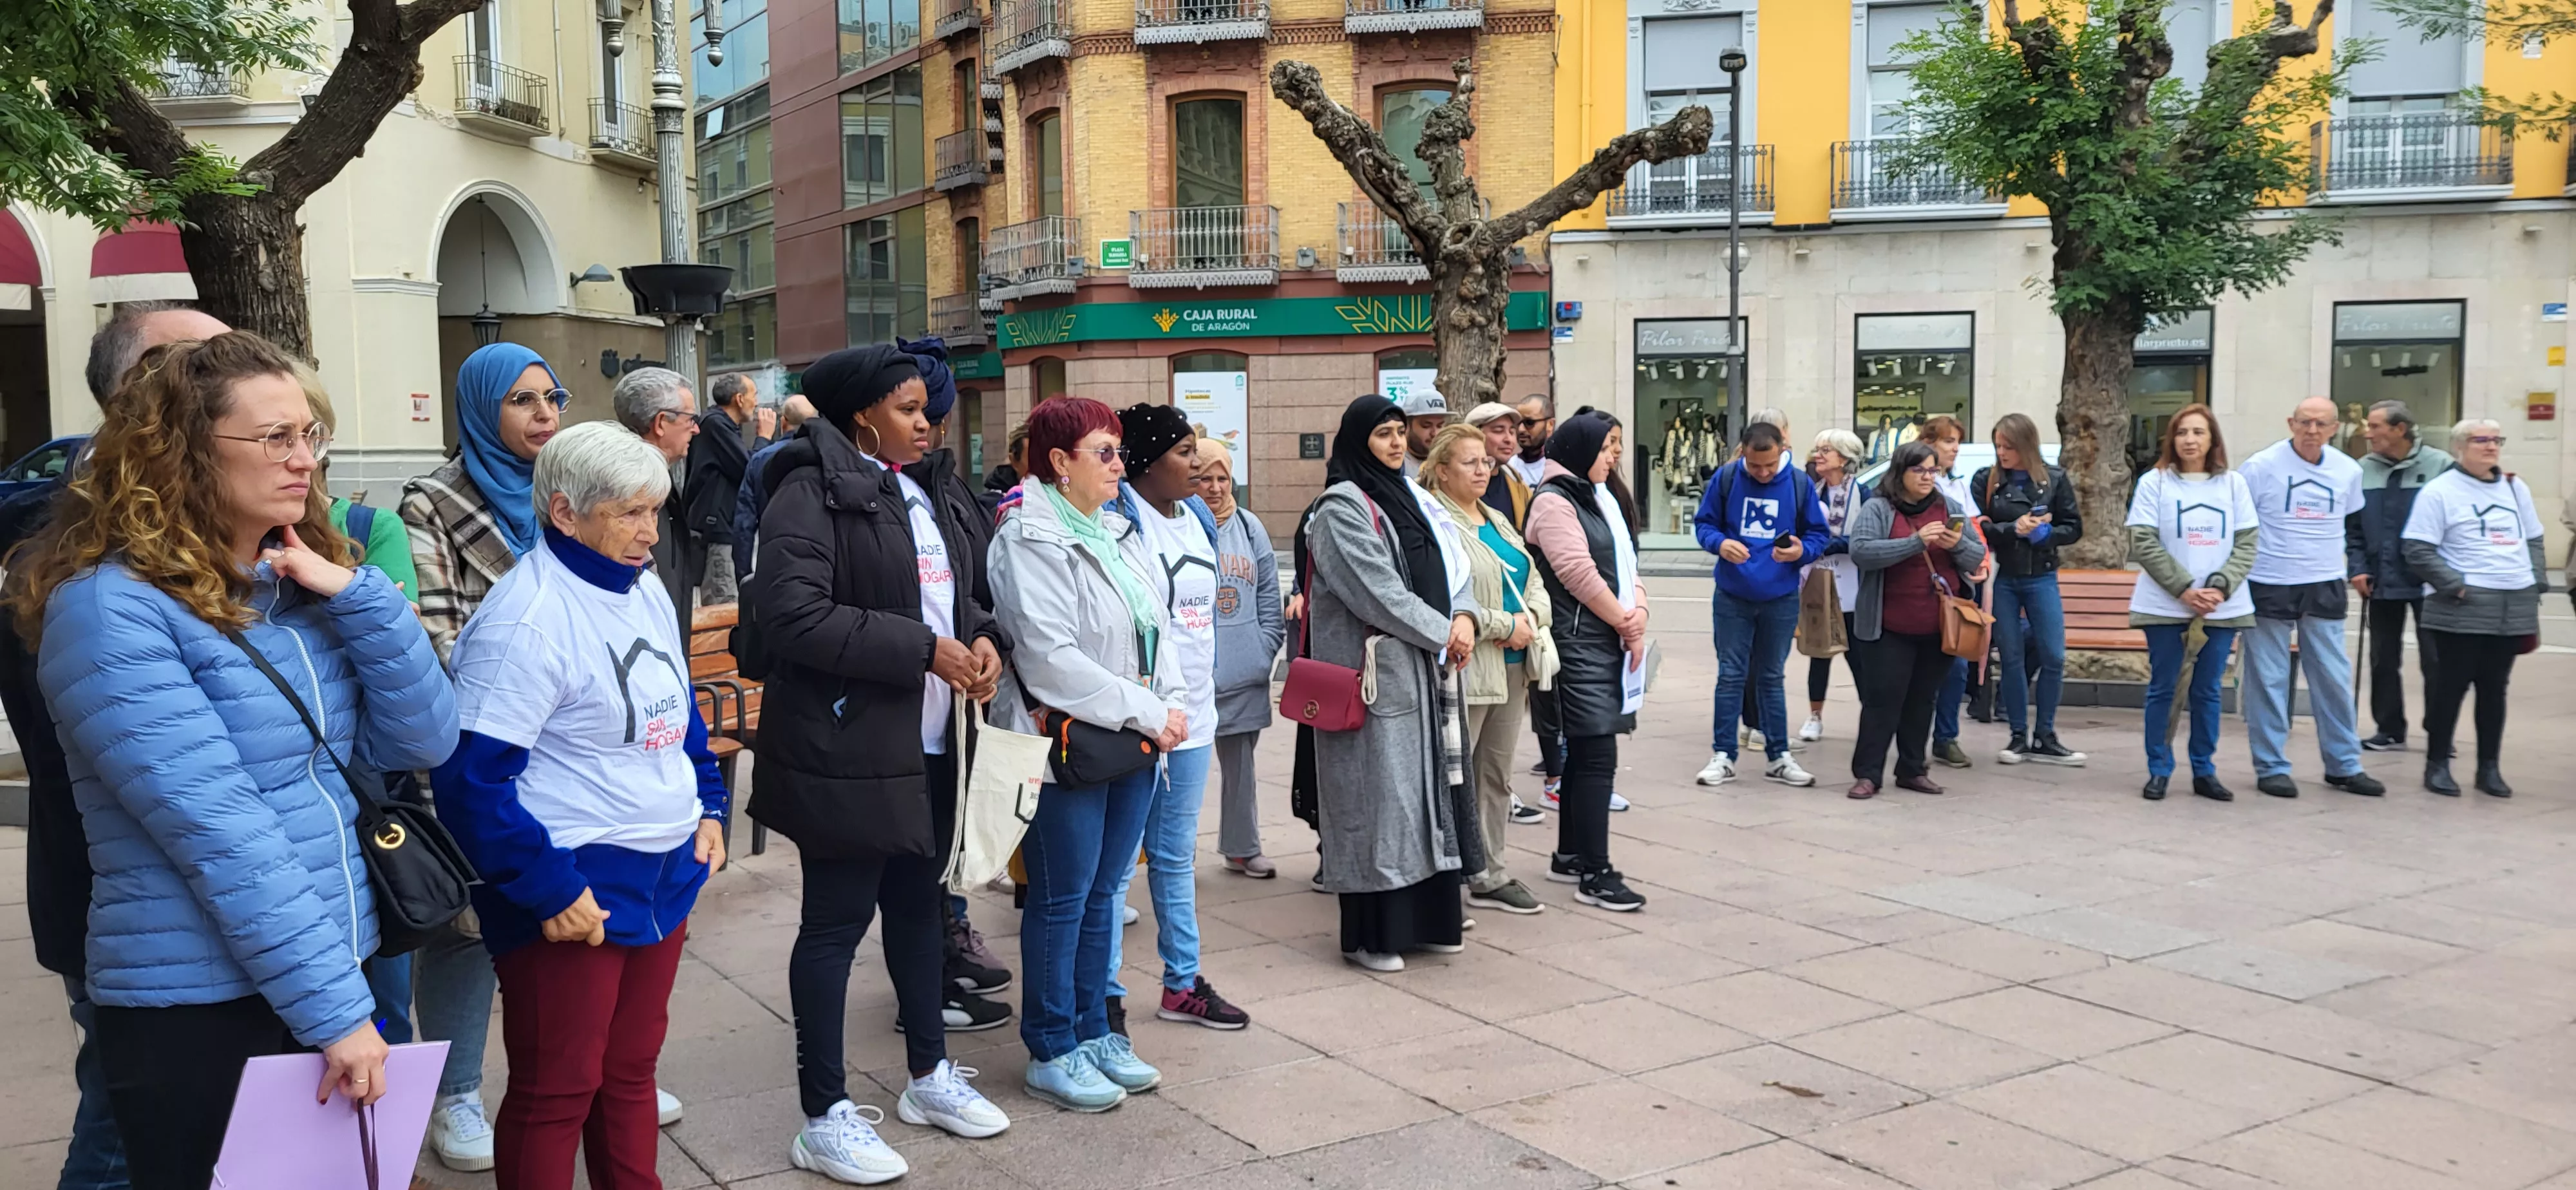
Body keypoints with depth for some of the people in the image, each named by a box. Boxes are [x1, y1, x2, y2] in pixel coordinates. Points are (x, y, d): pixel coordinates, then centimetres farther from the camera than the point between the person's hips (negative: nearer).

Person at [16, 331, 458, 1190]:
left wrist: (355, 595, -12)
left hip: (330, 975, 7)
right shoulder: (111, 609, -16)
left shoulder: (301, 586, 6)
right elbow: (219, 831, -22)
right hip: (196, 1005, -7)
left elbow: (423, 741, 1)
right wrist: (334, 1006, -23)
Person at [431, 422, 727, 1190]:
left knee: (631, 1071, 18)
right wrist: (549, 891, -21)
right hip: (573, 896, -8)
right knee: (558, 1092, 4)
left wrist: (706, 809, 12)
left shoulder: (645, 592, 9)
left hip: (663, 878, 8)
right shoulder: (527, 619, -19)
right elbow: (472, 777, -22)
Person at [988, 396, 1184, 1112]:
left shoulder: (1119, 535, 14)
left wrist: (1173, 705, -3)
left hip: (1134, 745, 8)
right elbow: (1051, 658, -20)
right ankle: (1052, 1054, 14)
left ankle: (1093, 1033, 26)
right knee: (1061, 900, 2)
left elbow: (1157, 630, 15)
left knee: (1102, 893, 15)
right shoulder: (1028, 542, -13)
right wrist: (1148, 713, -17)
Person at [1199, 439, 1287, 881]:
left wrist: (1265, 650, 4)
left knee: (1241, 761, 15)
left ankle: (1242, 847, 26)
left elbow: (1269, 596, 13)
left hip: (1244, 676, 5)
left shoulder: (1250, 526, 10)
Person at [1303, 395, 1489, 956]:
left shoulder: (1413, 499, 15)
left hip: (1426, 666, 8)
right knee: (1378, 790, -4)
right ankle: (1372, 933, 4)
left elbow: (1451, 566, 13)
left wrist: (1464, 616, -7)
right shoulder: (1342, 507, -9)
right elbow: (1377, 591, -17)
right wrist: (1443, 633, -11)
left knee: (1429, 784, 10)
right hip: (1375, 671, -8)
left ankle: (1428, 917, 20)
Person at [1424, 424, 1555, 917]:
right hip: (1464, 669, -9)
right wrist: (1505, 625, -16)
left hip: (1514, 668, 9)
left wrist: (1531, 620, -3)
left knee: (1497, 777, 14)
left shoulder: (1497, 520, 17)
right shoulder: (1435, 523, -12)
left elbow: (1534, 580, 18)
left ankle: (1488, 877, 24)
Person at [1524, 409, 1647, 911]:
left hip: (1612, 643, 9)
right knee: (1597, 756, -11)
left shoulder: (1602, 500, 20)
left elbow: (1625, 563, 17)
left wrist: (1638, 612, -2)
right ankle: (1595, 874, -8)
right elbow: (1579, 573, -16)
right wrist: (1626, 625, -7)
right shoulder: (1554, 501, -8)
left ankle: (1569, 856, 23)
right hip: (1579, 644, -9)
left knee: (1583, 754, 14)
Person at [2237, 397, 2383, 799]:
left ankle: (2344, 765, 19)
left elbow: (2349, 524, 20)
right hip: (2270, 586, -4)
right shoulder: (2262, 465, -8)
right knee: (2269, 681, 1)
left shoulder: (2348, 470, 5)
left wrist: (2345, 574, 18)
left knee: (2335, 679, 8)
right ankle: (2271, 767, 10)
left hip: (2325, 587, 4)